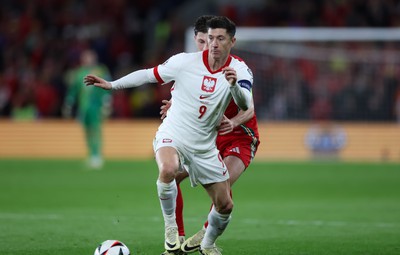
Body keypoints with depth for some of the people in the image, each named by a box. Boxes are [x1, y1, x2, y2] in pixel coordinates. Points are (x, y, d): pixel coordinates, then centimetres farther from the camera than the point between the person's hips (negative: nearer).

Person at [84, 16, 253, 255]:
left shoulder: (239, 69, -9)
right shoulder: (186, 61, -13)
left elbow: (245, 105, -26)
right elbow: (148, 74, -2)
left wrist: (234, 84, -46)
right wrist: (111, 84, -4)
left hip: (205, 147, 3)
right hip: (173, 136, -3)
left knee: (225, 205, 5)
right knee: (168, 169, -37)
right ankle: (170, 226, -15)